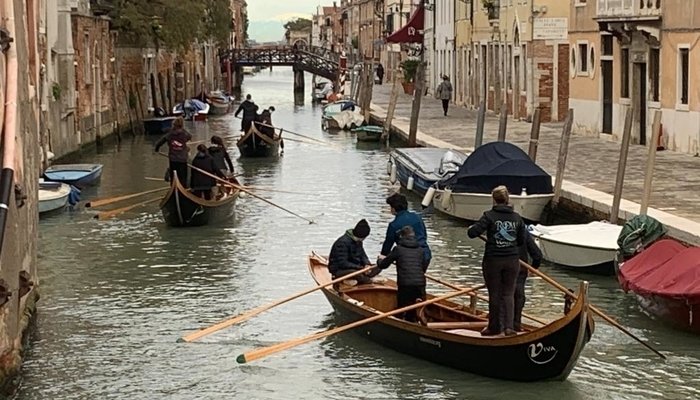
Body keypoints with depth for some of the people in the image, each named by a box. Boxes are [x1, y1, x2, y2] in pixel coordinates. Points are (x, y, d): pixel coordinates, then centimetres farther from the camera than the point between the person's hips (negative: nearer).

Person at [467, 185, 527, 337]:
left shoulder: (489, 216, -10)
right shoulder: (517, 218, 2)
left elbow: (473, 233, -16)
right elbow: (522, 241, 9)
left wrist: (471, 228, 6)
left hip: (492, 260, -2)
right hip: (512, 261, 3)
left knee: (494, 294, 10)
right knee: (508, 294, 9)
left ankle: (494, 327, 19)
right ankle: (509, 326, -5)